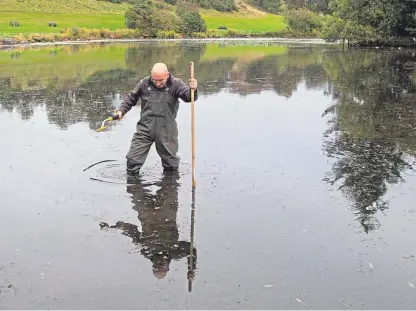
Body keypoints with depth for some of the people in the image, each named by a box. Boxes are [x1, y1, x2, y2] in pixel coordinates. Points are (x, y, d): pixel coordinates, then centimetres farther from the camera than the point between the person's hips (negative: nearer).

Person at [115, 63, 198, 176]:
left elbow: (188, 97, -17)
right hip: (144, 129, 1)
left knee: (171, 165, 11)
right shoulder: (144, 83, 2)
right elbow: (131, 98, 17)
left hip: (166, 131, -1)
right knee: (133, 160, 1)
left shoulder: (175, 84, -4)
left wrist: (193, 90, -39)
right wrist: (121, 110, 5)